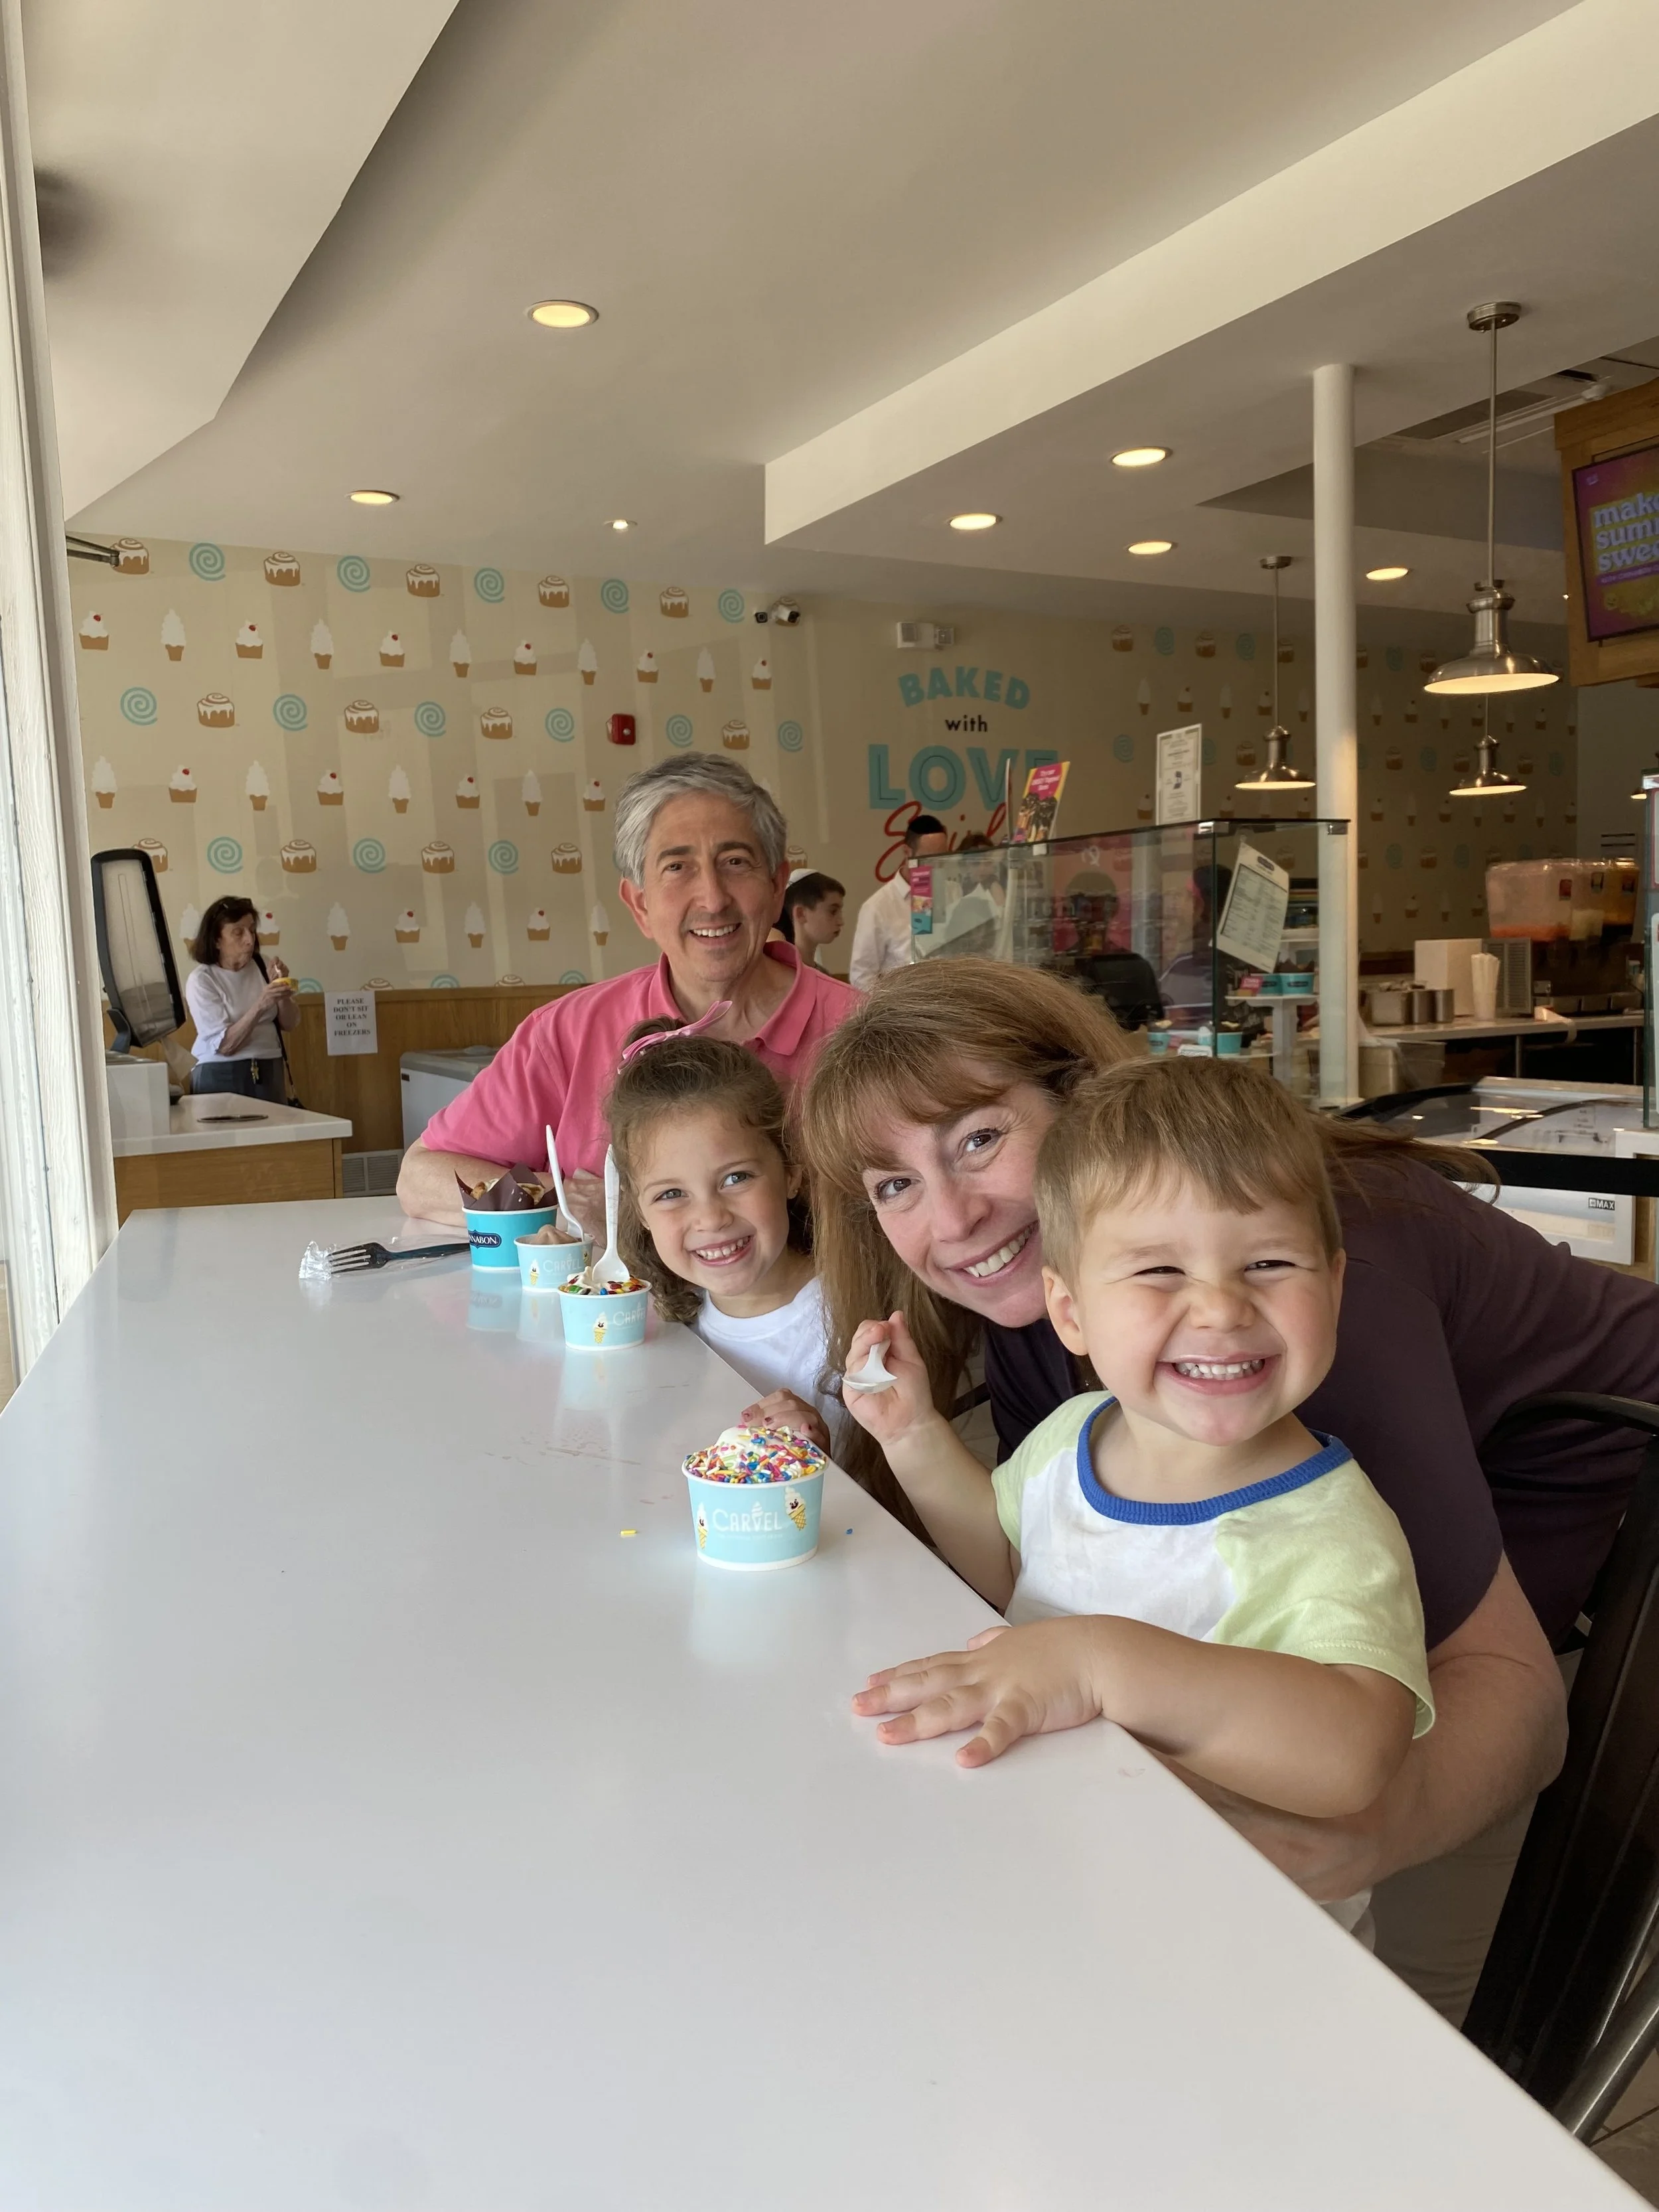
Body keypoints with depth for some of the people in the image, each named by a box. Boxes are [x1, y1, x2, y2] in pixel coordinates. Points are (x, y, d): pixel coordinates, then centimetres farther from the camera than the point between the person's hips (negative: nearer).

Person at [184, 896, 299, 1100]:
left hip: (269, 1073, 3)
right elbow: (225, 1045, -17)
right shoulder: (200, 980, -10)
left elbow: (290, 1024, 6)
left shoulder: (263, 965, 1)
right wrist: (261, 1005, -27)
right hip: (222, 1077, -3)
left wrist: (282, 993, -12)